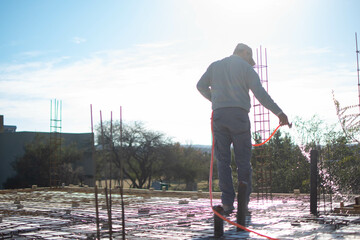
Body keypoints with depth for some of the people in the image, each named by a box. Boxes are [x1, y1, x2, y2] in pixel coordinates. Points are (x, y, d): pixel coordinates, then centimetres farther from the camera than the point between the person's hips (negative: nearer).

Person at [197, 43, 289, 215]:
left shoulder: (215, 66, 19)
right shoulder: (245, 67, 7)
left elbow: (201, 86, 15)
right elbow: (260, 92, -4)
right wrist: (279, 112, -5)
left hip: (219, 115, 3)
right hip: (239, 114, -3)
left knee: (223, 160, 3)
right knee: (243, 160, 3)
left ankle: (227, 204, -3)